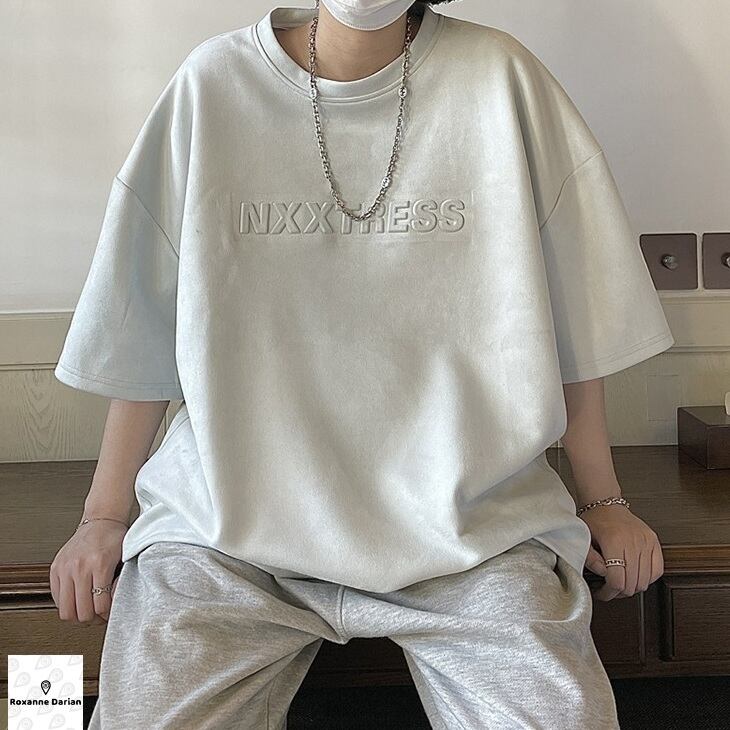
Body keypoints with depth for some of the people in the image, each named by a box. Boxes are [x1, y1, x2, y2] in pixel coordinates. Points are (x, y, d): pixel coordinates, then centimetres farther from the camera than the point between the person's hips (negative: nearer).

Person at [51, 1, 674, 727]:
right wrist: (105, 512, 7)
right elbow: (143, 329, 5)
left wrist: (601, 499, 8)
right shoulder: (214, 82, -1)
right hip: (235, 512, 1)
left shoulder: (500, 78, -2)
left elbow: (572, 317, 4)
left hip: (465, 515, 1)